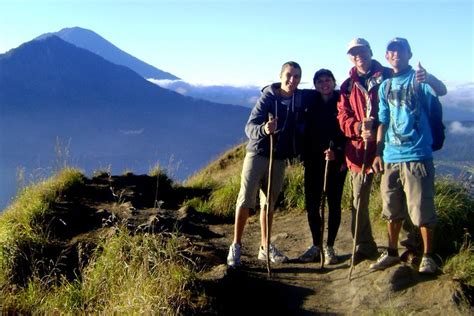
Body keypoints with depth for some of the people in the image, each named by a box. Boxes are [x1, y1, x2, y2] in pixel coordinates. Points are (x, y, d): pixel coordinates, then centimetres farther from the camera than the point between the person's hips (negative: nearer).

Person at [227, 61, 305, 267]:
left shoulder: (300, 100, 2)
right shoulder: (267, 97, -10)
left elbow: (300, 129, 14)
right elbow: (249, 127, -17)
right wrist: (263, 129, -36)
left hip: (280, 158, 4)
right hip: (257, 154, -4)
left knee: (269, 203, 11)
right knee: (246, 200, -4)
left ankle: (265, 247, 19)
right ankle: (236, 246, 6)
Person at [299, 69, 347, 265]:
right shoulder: (310, 100, 5)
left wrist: (338, 153, -21)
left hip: (336, 160, -3)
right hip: (313, 159, 3)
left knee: (334, 203, 3)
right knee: (312, 204, 4)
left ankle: (330, 247, 14)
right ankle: (315, 245, 18)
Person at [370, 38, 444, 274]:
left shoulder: (418, 79, 0)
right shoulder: (385, 87, 14)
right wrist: (378, 153, 10)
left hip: (417, 155, -5)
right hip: (390, 157, 5)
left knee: (422, 210, 0)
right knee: (392, 210, 13)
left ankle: (428, 257, 15)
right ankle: (392, 253, 27)